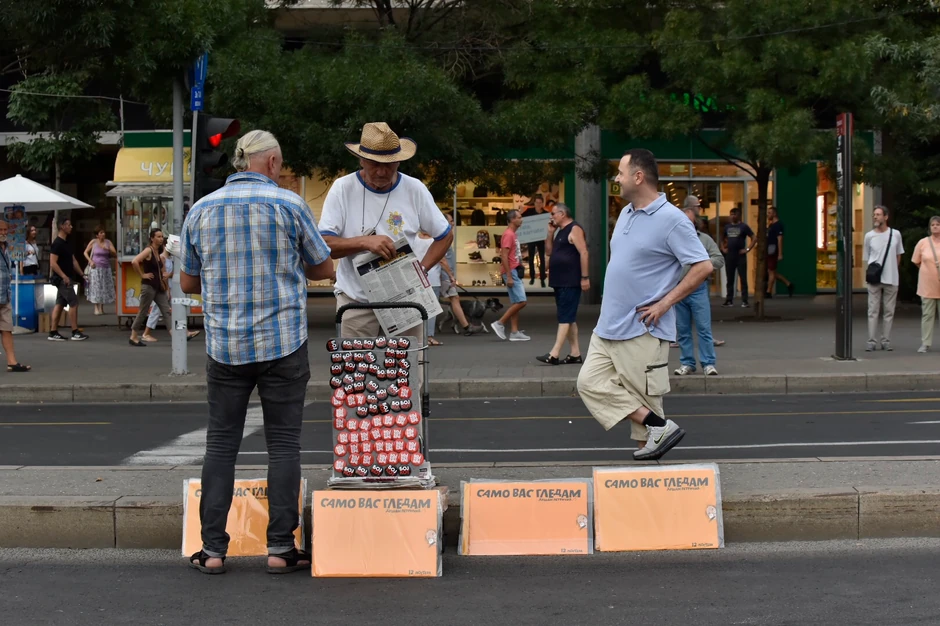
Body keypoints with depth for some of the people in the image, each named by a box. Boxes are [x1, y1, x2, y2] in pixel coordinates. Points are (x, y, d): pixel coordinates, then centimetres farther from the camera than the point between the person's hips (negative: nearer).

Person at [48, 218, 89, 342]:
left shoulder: (66, 243, 15)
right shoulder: (57, 244, -15)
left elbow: (73, 260, 21)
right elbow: (53, 263, -21)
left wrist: (81, 274, 16)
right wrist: (64, 276, -25)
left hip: (67, 278, 9)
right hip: (63, 279, -9)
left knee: (60, 304, 9)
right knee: (73, 303, -8)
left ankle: (53, 332, 10)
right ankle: (75, 332, -6)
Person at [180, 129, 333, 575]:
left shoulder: (201, 211, 4)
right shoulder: (289, 205, -5)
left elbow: (188, 283, 12)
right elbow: (323, 269, 6)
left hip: (225, 346, 3)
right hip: (283, 343, -2)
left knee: (221, 445, 8)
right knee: (283, 445, 4)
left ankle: (213, 549, 6)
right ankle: (280, 547, 3)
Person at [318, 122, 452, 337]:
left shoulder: (415, 189, -3)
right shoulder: (342, 189, -8)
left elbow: (445, 235, 9)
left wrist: (421, 270, -6)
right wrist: (364, 242, -28)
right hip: (356, 300, -1)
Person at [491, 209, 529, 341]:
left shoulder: (513, 234, 16)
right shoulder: (508, 235, -14)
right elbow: (504, 257, -20)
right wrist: (509, 277, -22)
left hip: (515, 272, 10)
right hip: (511, 272, -10)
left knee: (515, 303, 9)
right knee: (520, 302, -12)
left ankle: (514, 332, 9)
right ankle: (499, 323, -6)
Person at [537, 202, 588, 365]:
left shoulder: (574, 229, -10)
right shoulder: (560, 232, 18)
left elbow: (583, 253, -16)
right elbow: (549, 251, 20)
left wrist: (585, 277, -21)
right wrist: (550, 233, 9)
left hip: (571, 282, -10)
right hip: (560, 281, 10)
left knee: (565, 317, -12)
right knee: (569, 317, 10)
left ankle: (554, 354, -18)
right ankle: (575, 353, 14)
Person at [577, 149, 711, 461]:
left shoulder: (671, 220, -15)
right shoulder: (626, 214, 12)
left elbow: (703, 266, -17)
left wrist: (664, 303, -18)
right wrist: (612, 301, 15)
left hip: (642, 330, -9)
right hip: (608, 326, 9)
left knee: (643, 399, -1)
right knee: (591, 382, 3)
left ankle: (646, 450, 10)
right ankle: (658, 427, 4)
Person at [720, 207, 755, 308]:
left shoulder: (743, 226, -2)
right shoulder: (727, 227, 12)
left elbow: (754, 238, -5)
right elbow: (723, 239, 25)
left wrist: (747, 249, -11)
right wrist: (723, 248, 8)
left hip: (740, 256, -5)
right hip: (729, 256, 5)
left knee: (743, 279, -3)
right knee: (730, 279, 8)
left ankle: (744, 301, -3)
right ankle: (729, 300, 12)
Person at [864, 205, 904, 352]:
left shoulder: (895, 235, 2)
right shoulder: (869, 236, 1)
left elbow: (898, 255, 13)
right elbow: (866, 258, 8)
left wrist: (892, 271, 10)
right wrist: (871, 271, -2)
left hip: (891, 279, 1)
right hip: (874, 279, -1)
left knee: (888, 312, 4)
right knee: (873, 311, -2)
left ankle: (886, 341, 10)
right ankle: (871, 341, -1)